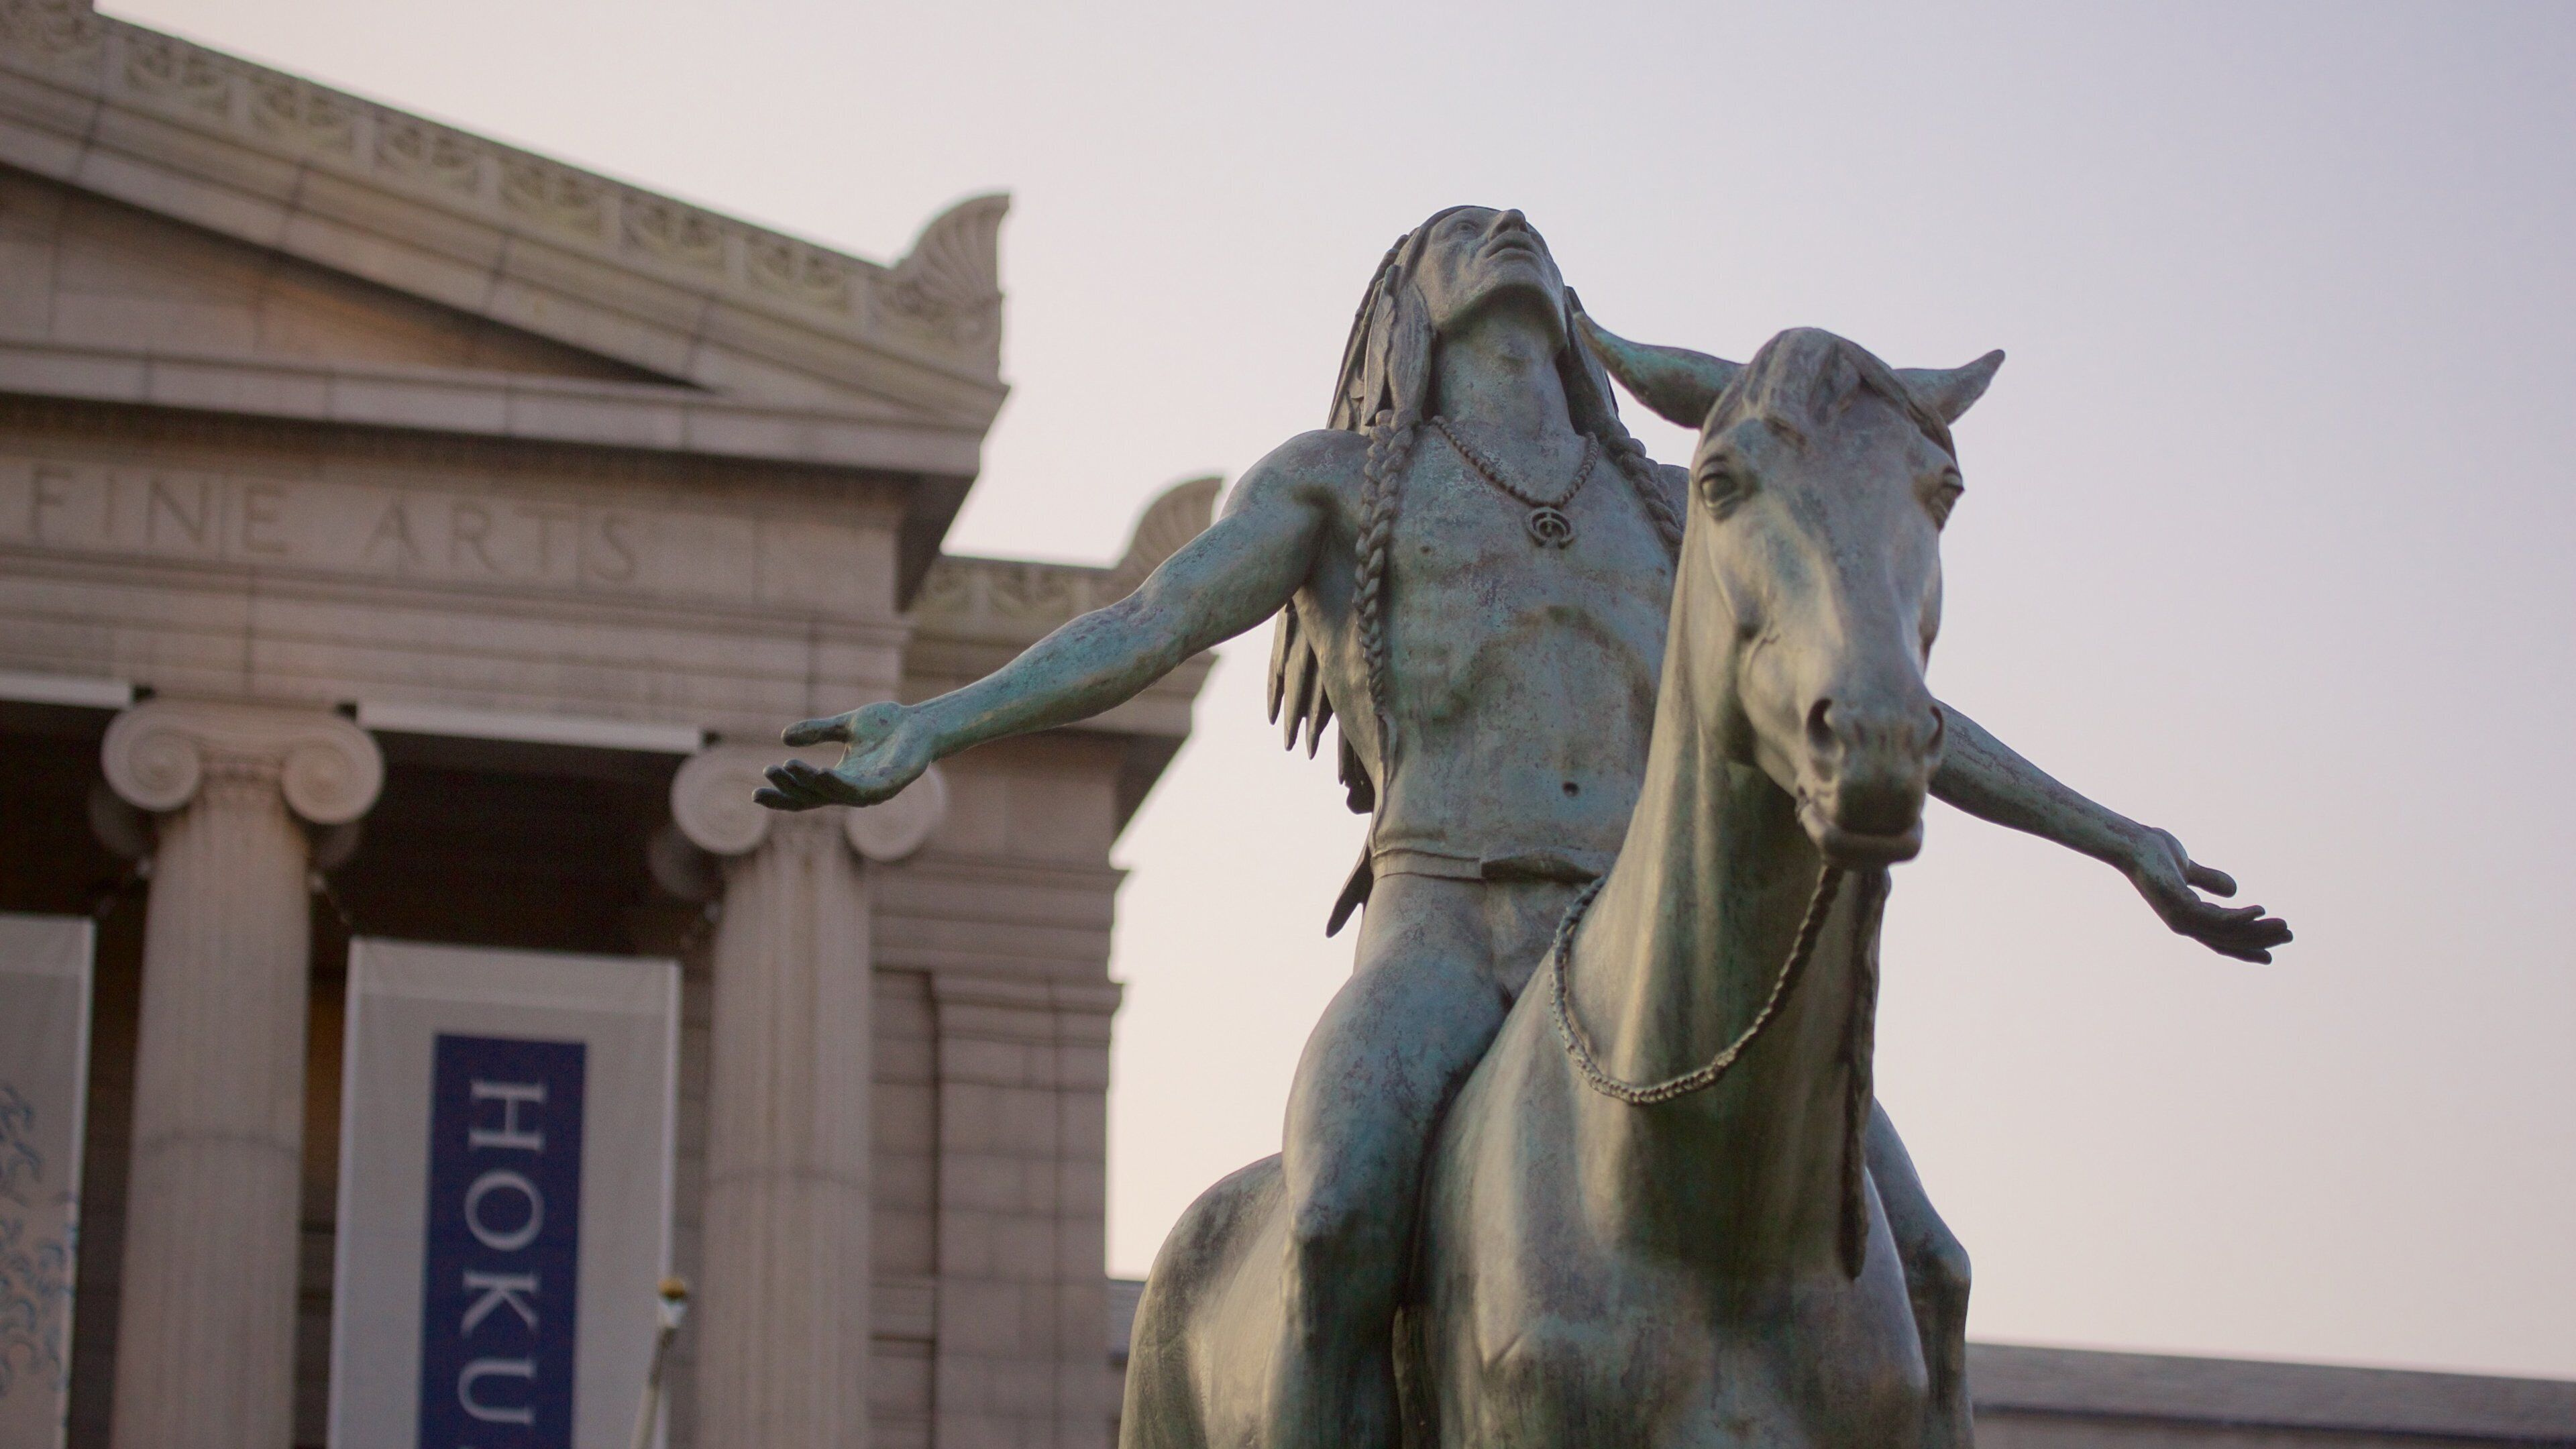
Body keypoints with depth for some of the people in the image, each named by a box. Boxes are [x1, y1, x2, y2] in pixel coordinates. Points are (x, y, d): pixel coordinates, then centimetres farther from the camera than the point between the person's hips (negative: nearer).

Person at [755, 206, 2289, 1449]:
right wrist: (936, 724, -13)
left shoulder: (1674, 515, 26)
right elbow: (1147, 628, 4)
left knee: (1920, 1274, -16)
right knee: (1343, 1229, -35)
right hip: (1440, 945, -3)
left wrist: (2120, 840, 25)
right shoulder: (1336, 482, 18)